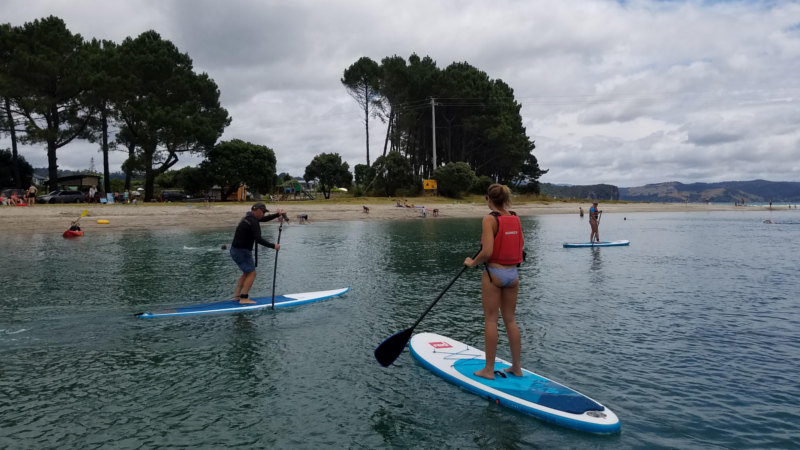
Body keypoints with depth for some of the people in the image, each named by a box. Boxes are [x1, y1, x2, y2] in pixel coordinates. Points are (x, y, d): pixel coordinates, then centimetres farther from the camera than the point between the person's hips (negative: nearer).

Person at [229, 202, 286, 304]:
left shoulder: (249, 217, 13)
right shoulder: (253, 222, -18)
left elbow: (264, 219, 24)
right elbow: (258, 239, -26)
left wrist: (278, 214, 15)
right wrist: (273, 246, -21)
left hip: (236, 250, 10)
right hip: (242, 251, -10)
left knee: (246, 273, 19)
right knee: (251, 273, -4)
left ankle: (236, 296, 20)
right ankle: (244, 298, -6)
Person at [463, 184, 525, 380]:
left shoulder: (489, 219, -14)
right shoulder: (515, 218, 4)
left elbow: (487, 252, -21)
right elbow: (521, 245, 14)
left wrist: (472, 262, -5)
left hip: (493, 273, -6)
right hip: (512, 274, 6)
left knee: (491, 320, 3)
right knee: (510, 320, 14)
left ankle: (489, 369, 9)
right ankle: (516, 367, 21)